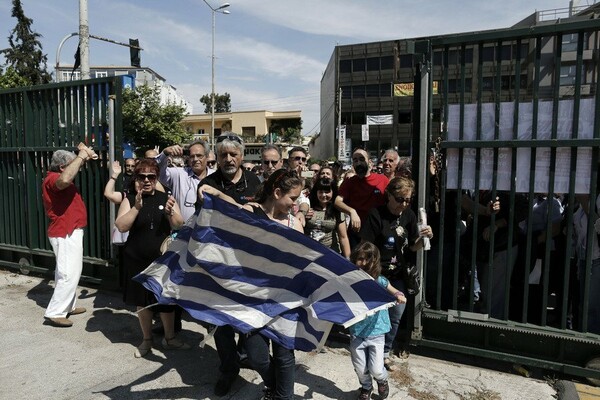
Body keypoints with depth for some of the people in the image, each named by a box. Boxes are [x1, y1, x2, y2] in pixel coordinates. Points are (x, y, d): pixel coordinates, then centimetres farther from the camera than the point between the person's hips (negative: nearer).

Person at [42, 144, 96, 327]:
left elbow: (75, 166, 30)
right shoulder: (53, 179, -18)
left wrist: (83, 155, 9)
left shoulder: (59, 177, 12)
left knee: (68, 272, 18)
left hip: (68, 232, 11)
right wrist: (81, 156, -34)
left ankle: (68, 306, 30)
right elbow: (65, 180, -44)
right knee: (69, 273, -9)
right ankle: (54, 312, -3)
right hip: (65, 234, -11)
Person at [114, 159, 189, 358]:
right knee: (142, 301, 13)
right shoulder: (130, 200, 0)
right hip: (138, 260, 0)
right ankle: (147, 339, 32)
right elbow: (121, 226, -12)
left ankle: (169, 337, 29)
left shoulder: (166, 198, 0)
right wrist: (136, 207, -23)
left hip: (164, 259, 0)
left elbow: (179, 227, -5)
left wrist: (170, 212, -23)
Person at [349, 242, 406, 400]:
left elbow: (397, 293, -1)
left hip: (376, 332, -1)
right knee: (360, 369, 13)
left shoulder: (380, 281, -9)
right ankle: (366, 387, 46)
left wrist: (400, 296, -23)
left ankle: (382, 380, 37)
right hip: (356, 333, 1)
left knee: (376, 369, 0)